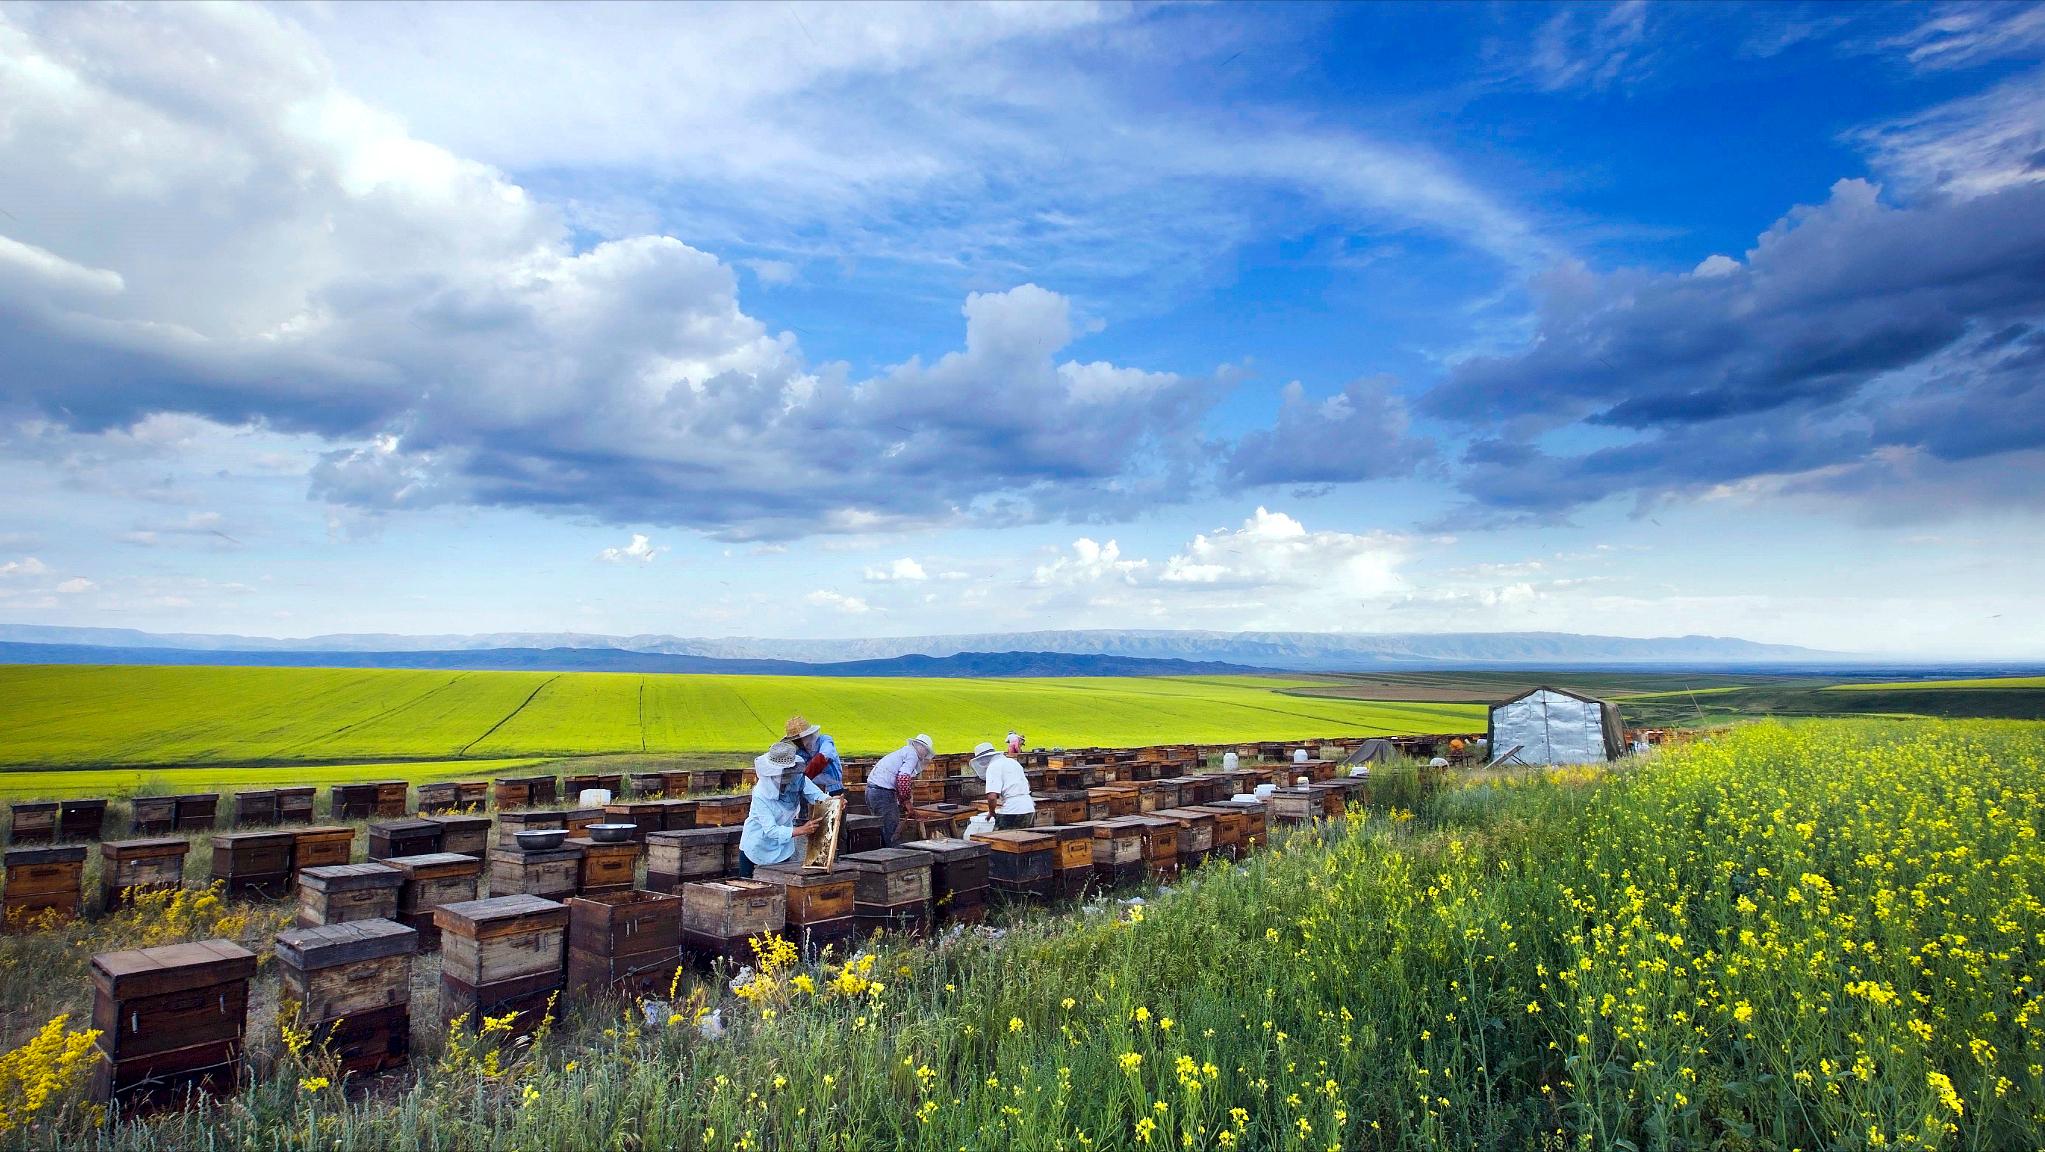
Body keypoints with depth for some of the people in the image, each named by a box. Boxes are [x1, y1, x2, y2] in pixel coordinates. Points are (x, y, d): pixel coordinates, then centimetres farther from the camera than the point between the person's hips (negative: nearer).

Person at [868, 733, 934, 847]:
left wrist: (903, 805, 24)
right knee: (893, 833, -6)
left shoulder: (903, 751, 24)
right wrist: (906, 801, -9)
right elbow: (903, 778, -20)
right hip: (883, 792, -10)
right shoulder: (912, 754, -5)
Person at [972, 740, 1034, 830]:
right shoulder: (1012, 761, 21)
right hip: (1029, 809, 9)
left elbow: (992, 797, -19)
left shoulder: (993, 767, -7)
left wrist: (991, 812, 0)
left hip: (1012, 812, -9)